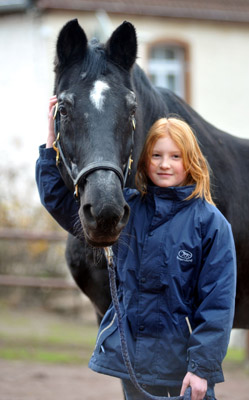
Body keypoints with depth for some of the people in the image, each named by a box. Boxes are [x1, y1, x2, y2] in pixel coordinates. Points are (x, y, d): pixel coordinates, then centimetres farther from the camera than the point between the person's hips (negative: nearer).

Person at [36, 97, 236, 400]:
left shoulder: (210, 222, -8)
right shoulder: (125, 208, 4)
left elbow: (218, 302, -10)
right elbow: (58, 199, 11)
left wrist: (202, 367, -16)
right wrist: (53, 136, 3)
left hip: (183, 358, -4)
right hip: (131, 355, 4)